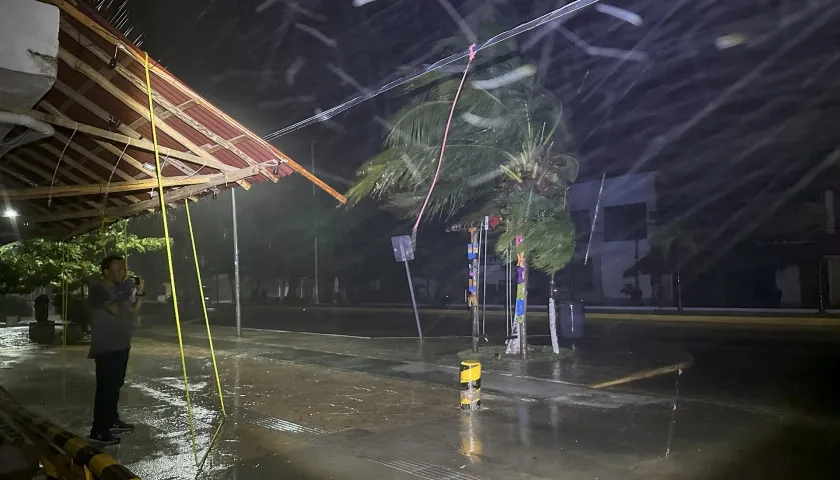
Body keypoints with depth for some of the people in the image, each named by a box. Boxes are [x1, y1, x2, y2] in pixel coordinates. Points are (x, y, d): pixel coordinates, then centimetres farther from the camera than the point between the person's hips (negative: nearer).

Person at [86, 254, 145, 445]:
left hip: (121, 345, 9)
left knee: (115, 385, 15)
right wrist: (125, 294, -15)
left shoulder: (121, 288, 13)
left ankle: (112, 420, 26)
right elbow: (113, 309, -25)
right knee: (105, 387, -11)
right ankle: (98, 431, -8)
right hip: (105, 348, -9)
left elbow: (134, 312, 12)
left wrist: (139, 294, 1)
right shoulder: (98, 289, -12)